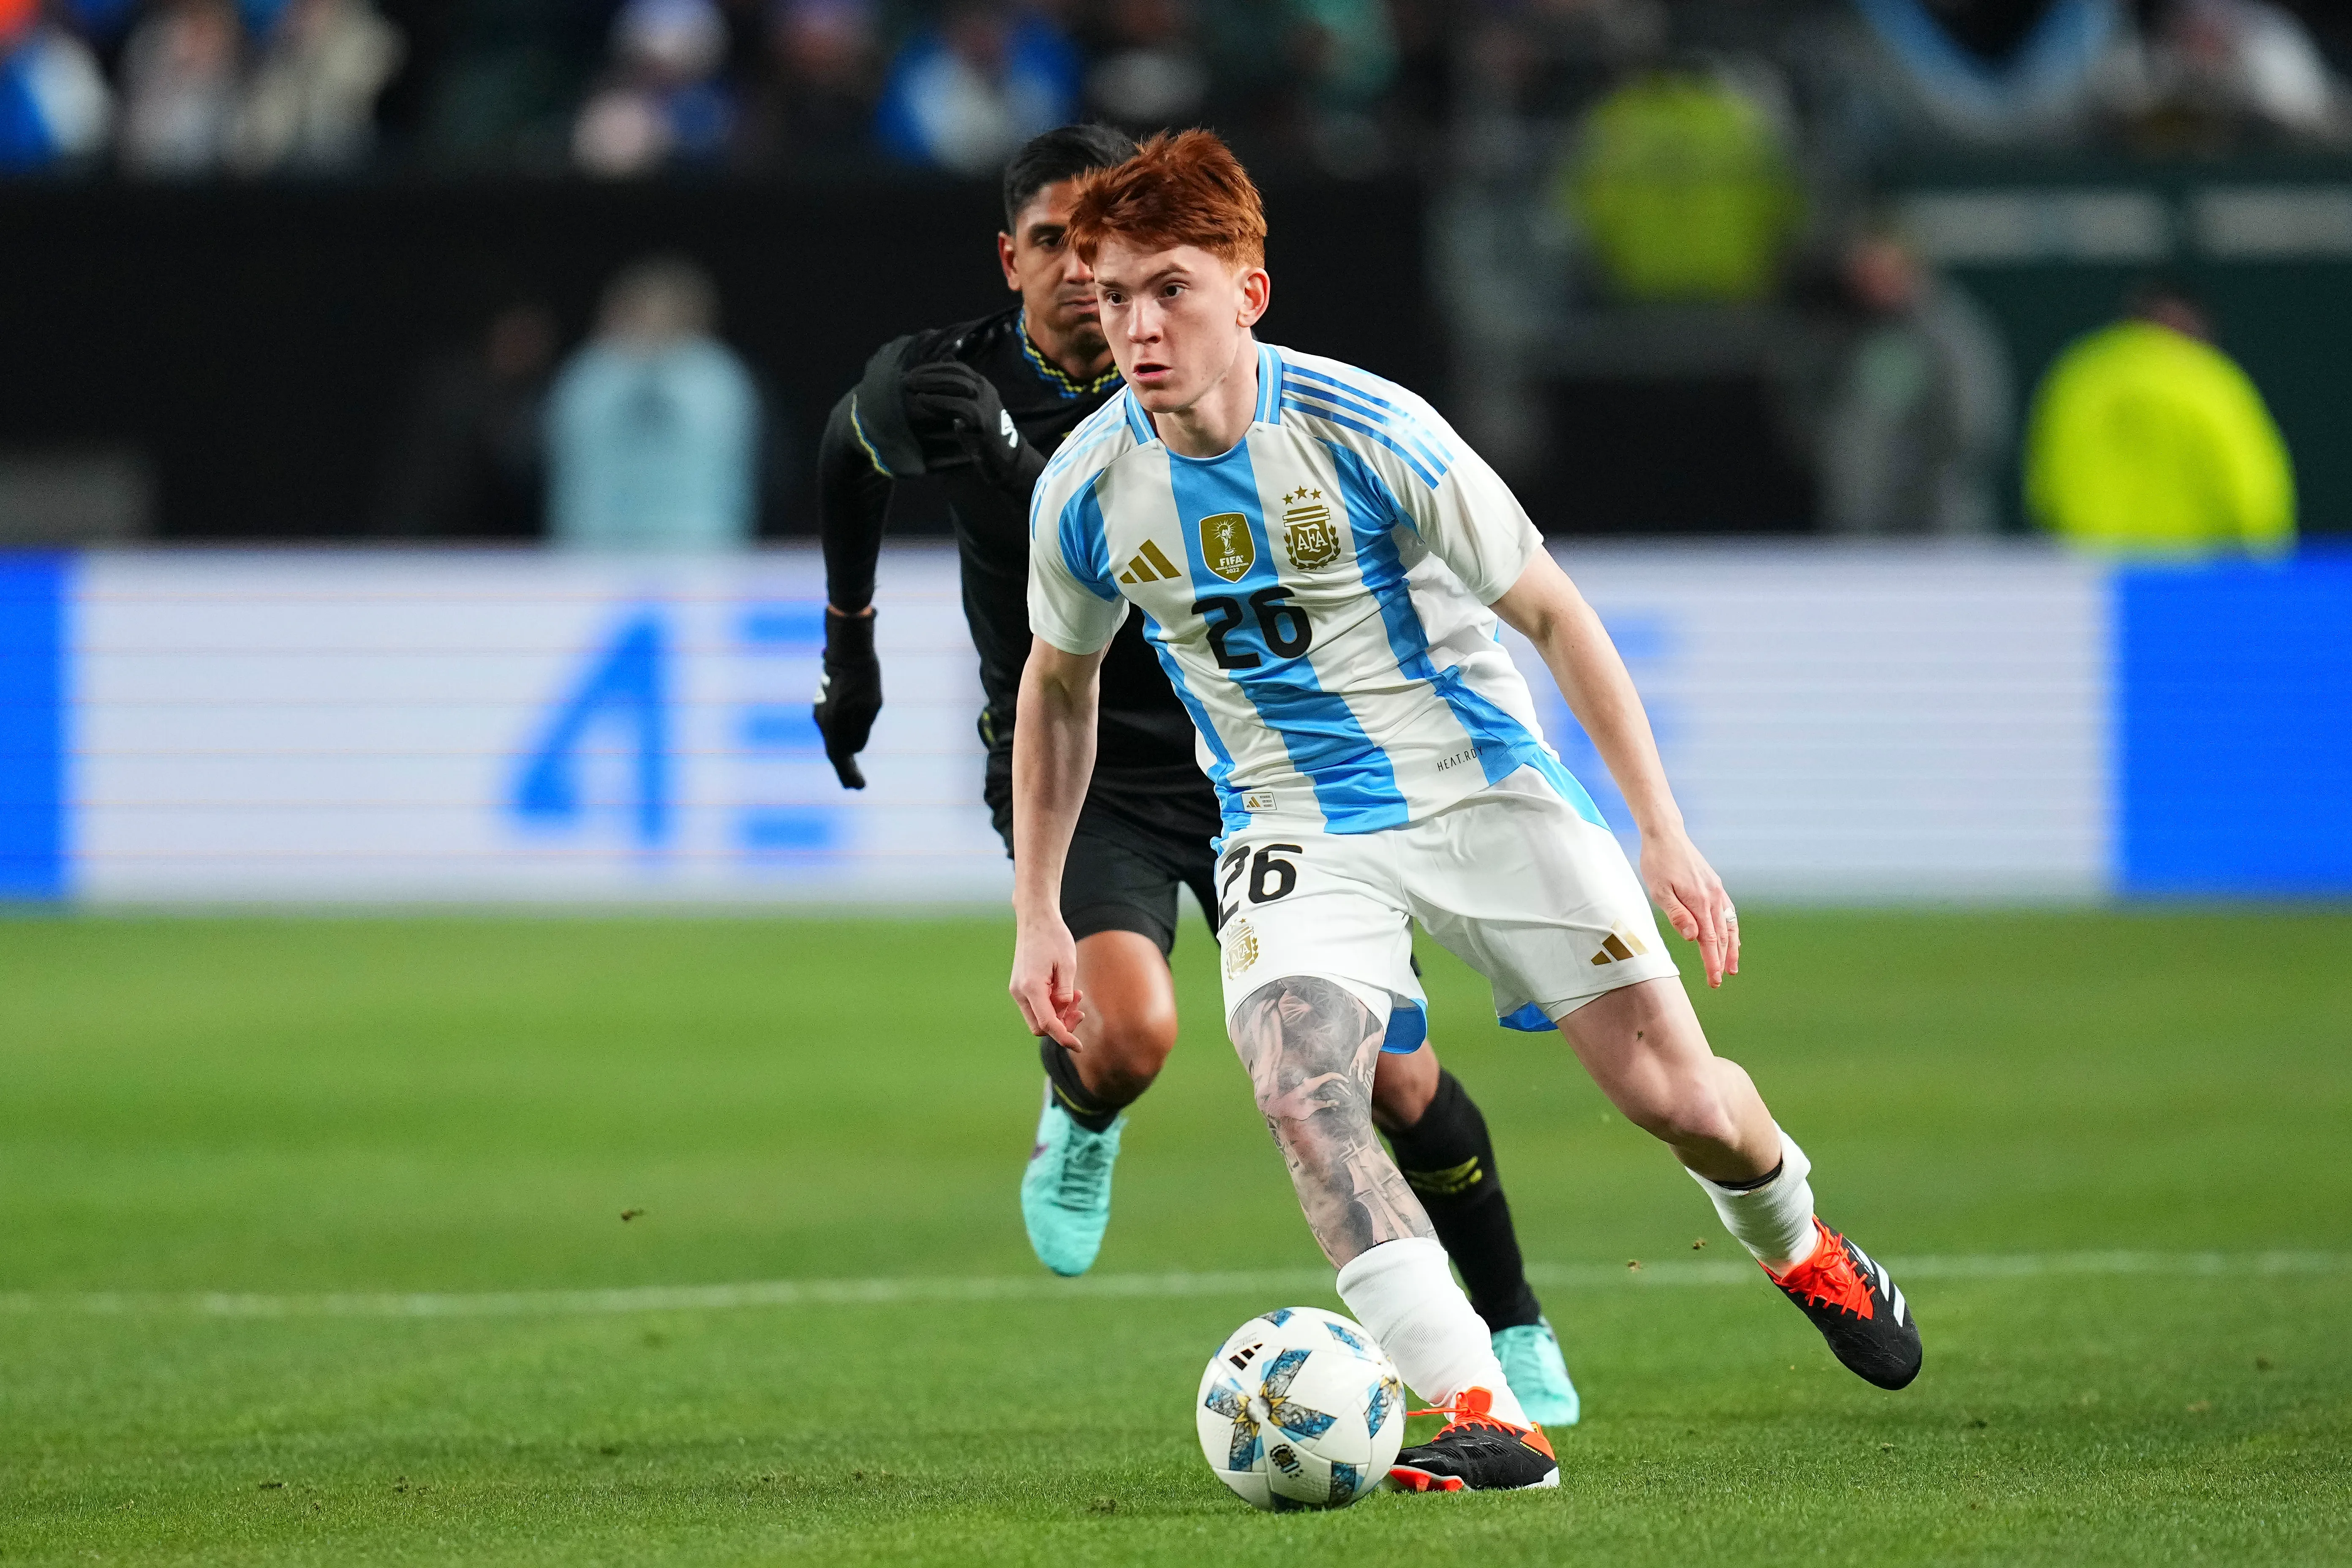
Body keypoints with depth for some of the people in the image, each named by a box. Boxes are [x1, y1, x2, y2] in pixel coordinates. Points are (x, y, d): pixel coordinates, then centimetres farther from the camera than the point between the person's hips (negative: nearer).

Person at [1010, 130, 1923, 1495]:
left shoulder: (1368, 433, -19)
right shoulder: (1087, 490, -10)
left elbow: (1552, 612, -9)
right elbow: (1059, 687, 10)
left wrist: (1664, 833, -11)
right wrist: (1039, 913, 8)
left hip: (1484, 785, -2)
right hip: (1300, 830, 2)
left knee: (1677, 1095, -3)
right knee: (1302, 1093, -27)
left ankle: (1799, 1247, 33)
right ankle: (1487, 1418, -29)